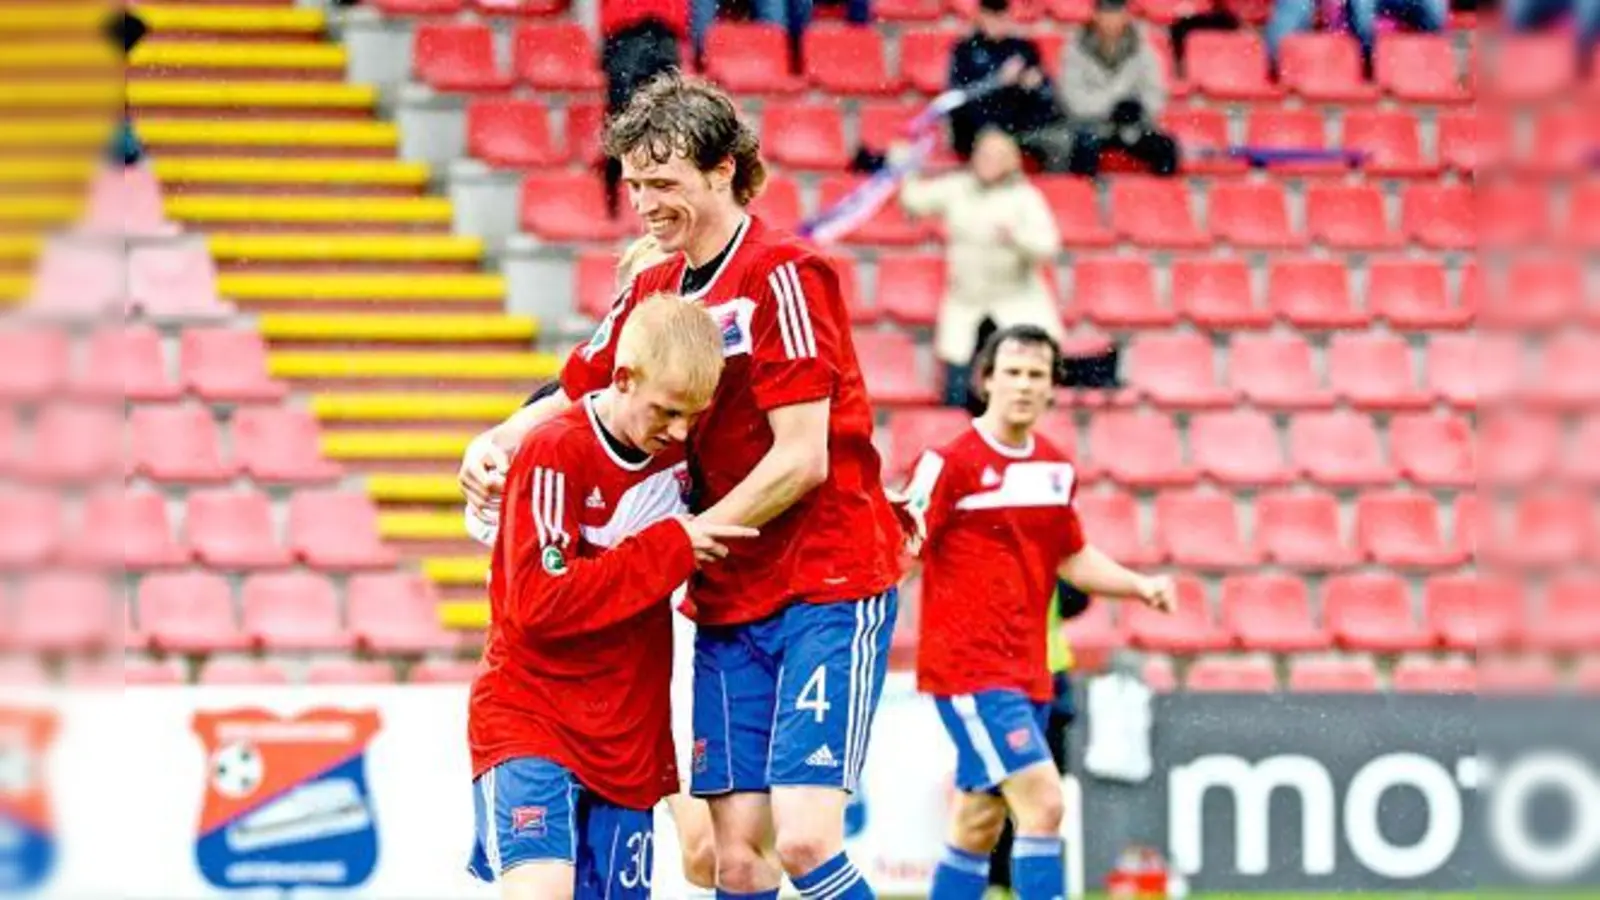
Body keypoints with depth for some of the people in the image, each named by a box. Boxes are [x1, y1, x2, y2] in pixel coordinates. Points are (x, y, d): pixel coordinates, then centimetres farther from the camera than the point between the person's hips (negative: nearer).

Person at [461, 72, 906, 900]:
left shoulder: (781, 275, -11)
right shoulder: (651, 293, 11)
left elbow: (802, 459, -16)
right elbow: (571, 400, 22)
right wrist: (492, 447, 1)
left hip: (829, 588, -7)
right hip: (729, 608, 7)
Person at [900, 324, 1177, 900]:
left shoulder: (1056, 467, 11)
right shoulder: (951, 462, -10)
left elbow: (1073, 559, 23)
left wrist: (1140, 585, 10)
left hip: (1027, 673, 7)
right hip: (970, 669, -7)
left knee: (978, 825, 12)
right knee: (1042, 803, -17)